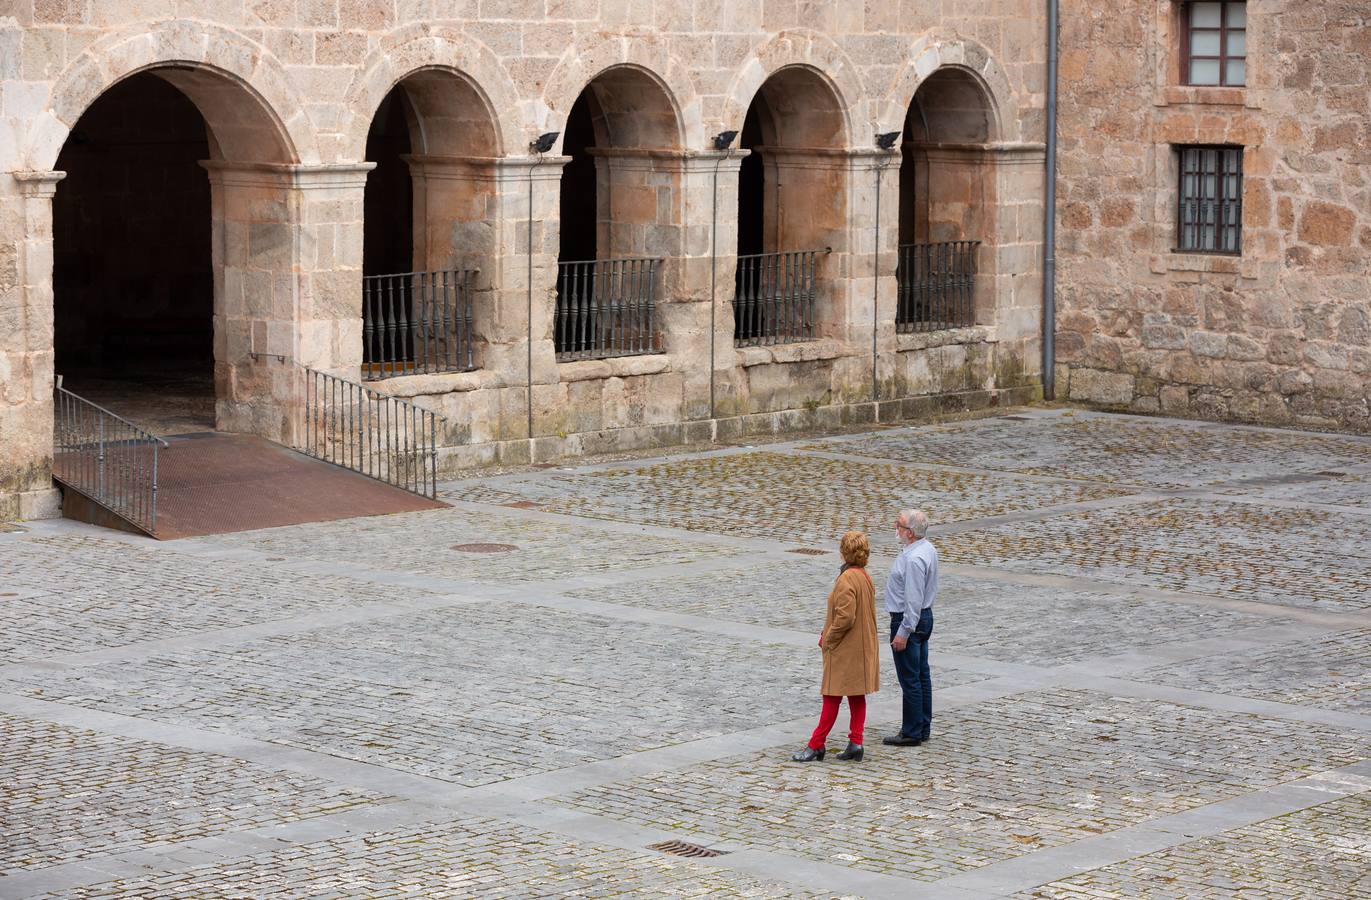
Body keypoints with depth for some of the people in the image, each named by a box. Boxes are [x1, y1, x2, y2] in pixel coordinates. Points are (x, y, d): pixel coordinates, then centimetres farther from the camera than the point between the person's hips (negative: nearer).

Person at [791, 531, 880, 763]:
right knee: (857, 697, 12)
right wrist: (827, 632, 10)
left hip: (844, 650, -9)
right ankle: (855, 743, 13)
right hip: (863, 647, 9)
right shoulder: (865, 577, 8)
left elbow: (845, 617, -26)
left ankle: (816, 746, 3)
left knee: (832, 698, -3)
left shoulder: (846, 580, -21)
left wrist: (828, 639, -12)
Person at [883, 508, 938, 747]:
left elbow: (913, 600, -26)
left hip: (909, 619, -11)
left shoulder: (914, 559, -25)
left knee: (910, 678, -4)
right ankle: (923, 727, 22)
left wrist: (903, 633, -23)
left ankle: (911, 733, 1)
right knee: (921, 675, 15)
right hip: (925, 615, 11)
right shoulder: (927, 549, 8)